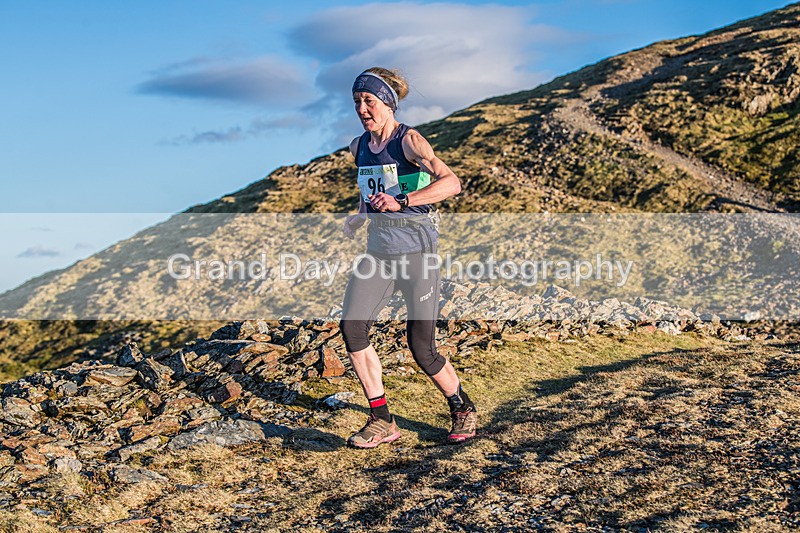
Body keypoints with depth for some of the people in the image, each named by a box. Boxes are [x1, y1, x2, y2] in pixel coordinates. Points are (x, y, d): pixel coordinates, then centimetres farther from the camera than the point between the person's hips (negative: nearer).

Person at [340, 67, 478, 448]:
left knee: (421, 348, -3)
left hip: (416, 249, -6)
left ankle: (463, 410, 24)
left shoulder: (409, 141, -10)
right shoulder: (358, 147, 11)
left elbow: (451, 183, -25)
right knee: (351, 327, -12)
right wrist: (360, 216, 11)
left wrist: (400, 202, -34)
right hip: (378, 249, 6)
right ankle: (382, 422, 1)